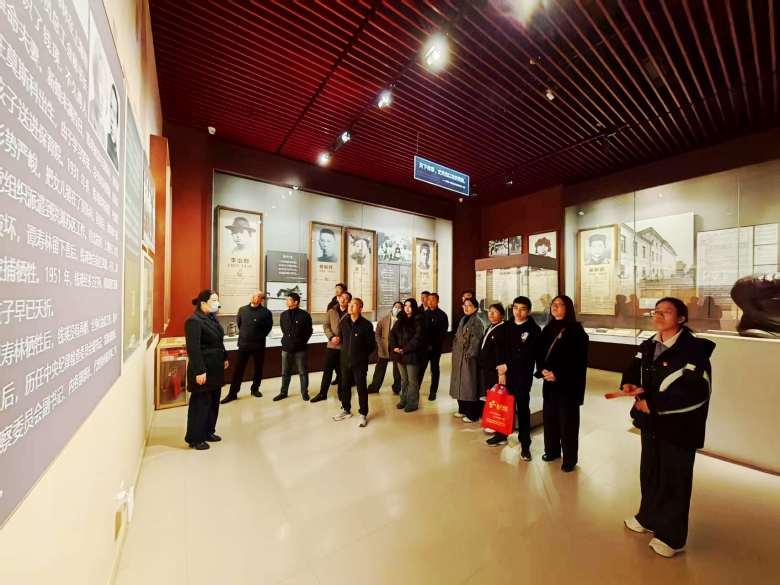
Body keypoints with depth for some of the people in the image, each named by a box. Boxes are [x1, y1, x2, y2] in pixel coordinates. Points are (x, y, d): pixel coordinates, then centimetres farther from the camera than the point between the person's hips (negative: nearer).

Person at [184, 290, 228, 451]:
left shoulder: (213, 317, 9)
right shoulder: (194, 321, -18)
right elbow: (194, 349, -22)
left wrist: (224, 358, 18)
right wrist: (199, 371, -23)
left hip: (215, 367, 9)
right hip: (203, 370, -9)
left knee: (214, 401, 17)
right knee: (200, 402, 4)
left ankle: (208, 432, 32)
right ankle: (195, 438, 20)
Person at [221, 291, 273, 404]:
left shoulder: (266, 312, -9)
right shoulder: (242, 310, 2)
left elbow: (268, 327, 1)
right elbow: (238, 323, 16)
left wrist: (259, 336, 5)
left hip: (259, 345, -2)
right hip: (243, 344, 2)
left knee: (258, 368, 10)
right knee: (239, 368, 4)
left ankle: (255, 388, 28)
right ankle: (233, 393, 12)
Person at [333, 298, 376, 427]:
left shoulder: (366, 324, -13)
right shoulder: (343, 323, 1)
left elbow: (372, 345, -7)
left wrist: (362, 355, 2)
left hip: (360, 362, -5)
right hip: (345, 361, 5)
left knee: (361, 388, 6)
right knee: (345, 386, 16)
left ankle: (363, 414, 21)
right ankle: (346, 410, 36)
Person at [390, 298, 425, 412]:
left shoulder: (418, 320, -6)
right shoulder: (401, 319, 13)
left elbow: (417, 338, -15)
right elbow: (392, 333, 9)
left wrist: (405, 349, -16)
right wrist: (394, 347, -7)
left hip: (412, 354, -6)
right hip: (400, 354, 6)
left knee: (412, 380, 4)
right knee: (403, 379, 17)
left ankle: (413, 402, 17)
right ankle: (404, 399, 30)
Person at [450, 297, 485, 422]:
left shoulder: (477, 322, -11)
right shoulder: (463, 320, 14)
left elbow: (476, 341, -18)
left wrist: (469, 355, -19)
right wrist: (455, 350, 10)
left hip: (468, 357, -8)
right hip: (458, 356, 8)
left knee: (469, 385, -1)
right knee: (460, 383, 15)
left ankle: (472, 415, 11)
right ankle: (463, 410, 29)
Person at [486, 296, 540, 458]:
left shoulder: (534, 329, -7)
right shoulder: (507, 326, 5)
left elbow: (528, 355, -13)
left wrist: (507, 366, -12)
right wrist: (501, 371, -7)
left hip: (523, 375, -3)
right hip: (505, 372, 4)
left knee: (522, 408, 8)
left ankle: (525, 444, 24)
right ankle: (501, 435, 33)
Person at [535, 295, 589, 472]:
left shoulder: (576, 331, -8)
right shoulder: (548, 329, 9)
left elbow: (577, 360, -13)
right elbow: (540, 353, 9)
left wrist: (557, 374, -16)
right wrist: (542, 370, -8)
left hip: (568, 383, -5)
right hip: (549, 382, 5)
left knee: (567, 420, 3)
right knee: (549, 416, 12)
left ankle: (569, 459, 19)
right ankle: (552, 450, 29)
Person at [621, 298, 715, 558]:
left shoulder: (694, 349, -18)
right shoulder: (648, 346, 4)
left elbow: (696, 392, -23)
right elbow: (634, 369, 9)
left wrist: (653, 404, -21)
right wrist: (629, 385, -13)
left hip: (678, 427, -6)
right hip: (651, 423, 7)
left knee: (673, 480, 9)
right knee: (649, 472, 20)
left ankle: (671, 536, 29)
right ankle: (648, 517, 41)